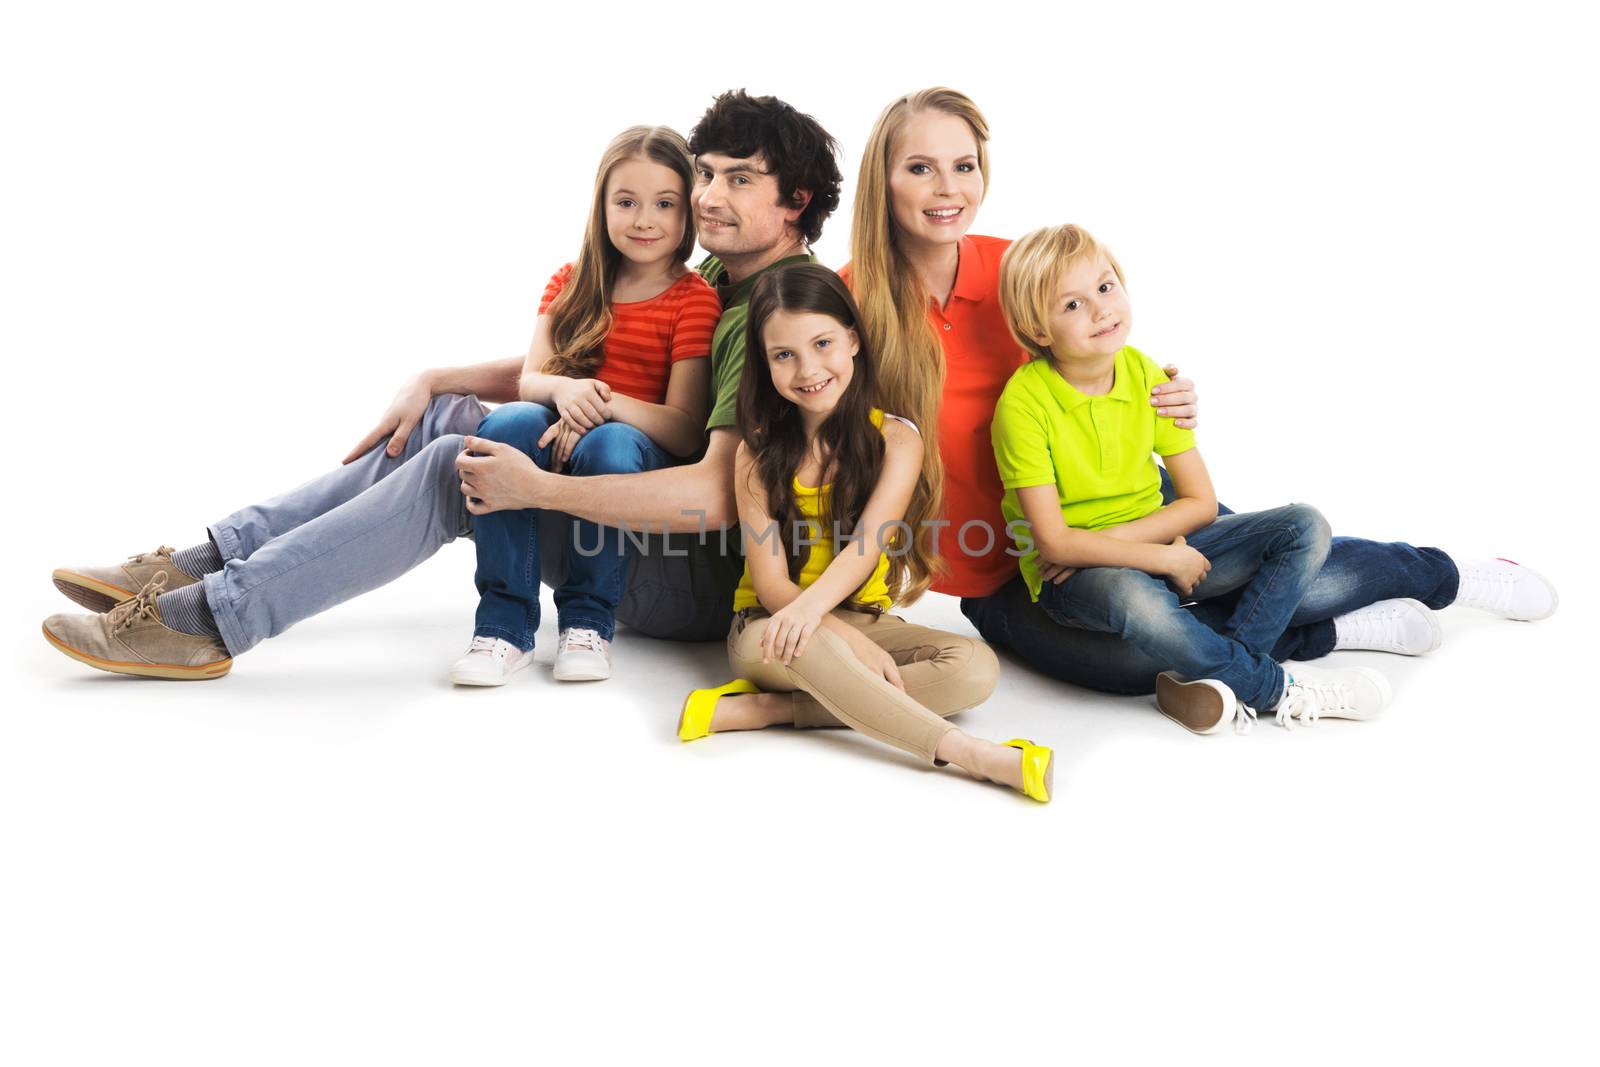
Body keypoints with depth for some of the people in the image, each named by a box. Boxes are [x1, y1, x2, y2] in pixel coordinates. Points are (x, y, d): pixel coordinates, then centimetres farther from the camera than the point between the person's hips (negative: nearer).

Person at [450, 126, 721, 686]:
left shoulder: (694, 300, -3)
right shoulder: (571, 283, 11)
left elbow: (685, 430, -10)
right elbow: (528, 379, 1)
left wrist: (607, 404, -27)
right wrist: (562, 389, -23)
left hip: (640, 466, -3)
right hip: (553, 438, 3)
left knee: (610, 445, -37)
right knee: (506, 422, -29)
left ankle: (587, 620, -17)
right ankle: (505, 625, -25)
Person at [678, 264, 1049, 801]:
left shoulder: (896, 438, -1)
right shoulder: (759, 452, -2)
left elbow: (867, 543, -16)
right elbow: (770, 581, -10)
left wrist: (812, 604, -38)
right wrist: (854, 643, -27)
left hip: (865, 618, 2)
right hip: (768, 625, -2)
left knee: (976, 666, -25)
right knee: (804, 642, -39)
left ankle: (764, 708, -29)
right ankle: (969, 752, -38)